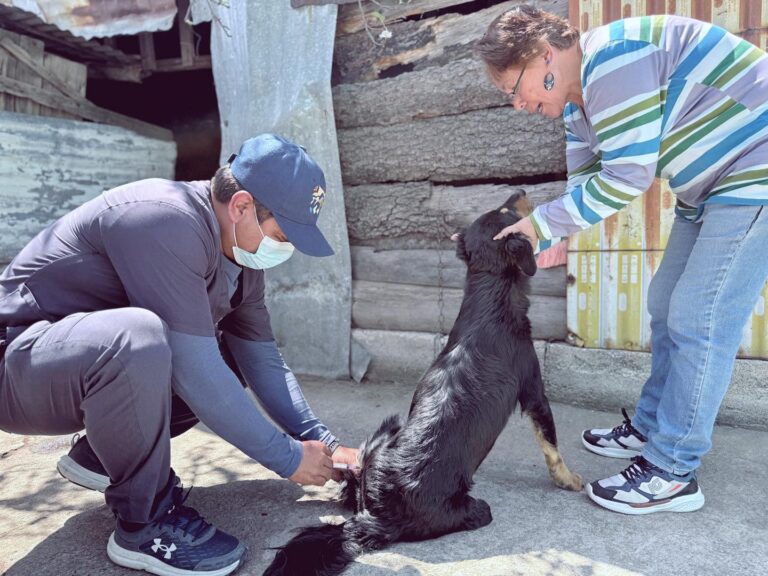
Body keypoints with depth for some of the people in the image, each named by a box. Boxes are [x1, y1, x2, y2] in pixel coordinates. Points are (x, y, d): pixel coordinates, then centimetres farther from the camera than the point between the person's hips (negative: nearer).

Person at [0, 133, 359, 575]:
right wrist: (289, 458, -23)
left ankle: (100, 454, 12)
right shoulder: (167, 222, -29)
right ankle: (147, 523, -14)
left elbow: (265, 361, 2)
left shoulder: (243, 256, -2)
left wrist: (326, 444, -5)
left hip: (100, 361, 8)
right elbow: (194, 372, -32)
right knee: (137, 339, -36)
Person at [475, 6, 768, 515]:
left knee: (699, 321, -10)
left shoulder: (612, 58, -23)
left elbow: (627, 178, -25)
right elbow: (585, 187, 11)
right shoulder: (581, 104, 8)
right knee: (667, 306, 12)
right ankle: (651, 428, 26)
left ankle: (673, 473, 1)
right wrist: (542, 242, 0)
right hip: (711, 189, 10)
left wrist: (540, 224, -18)